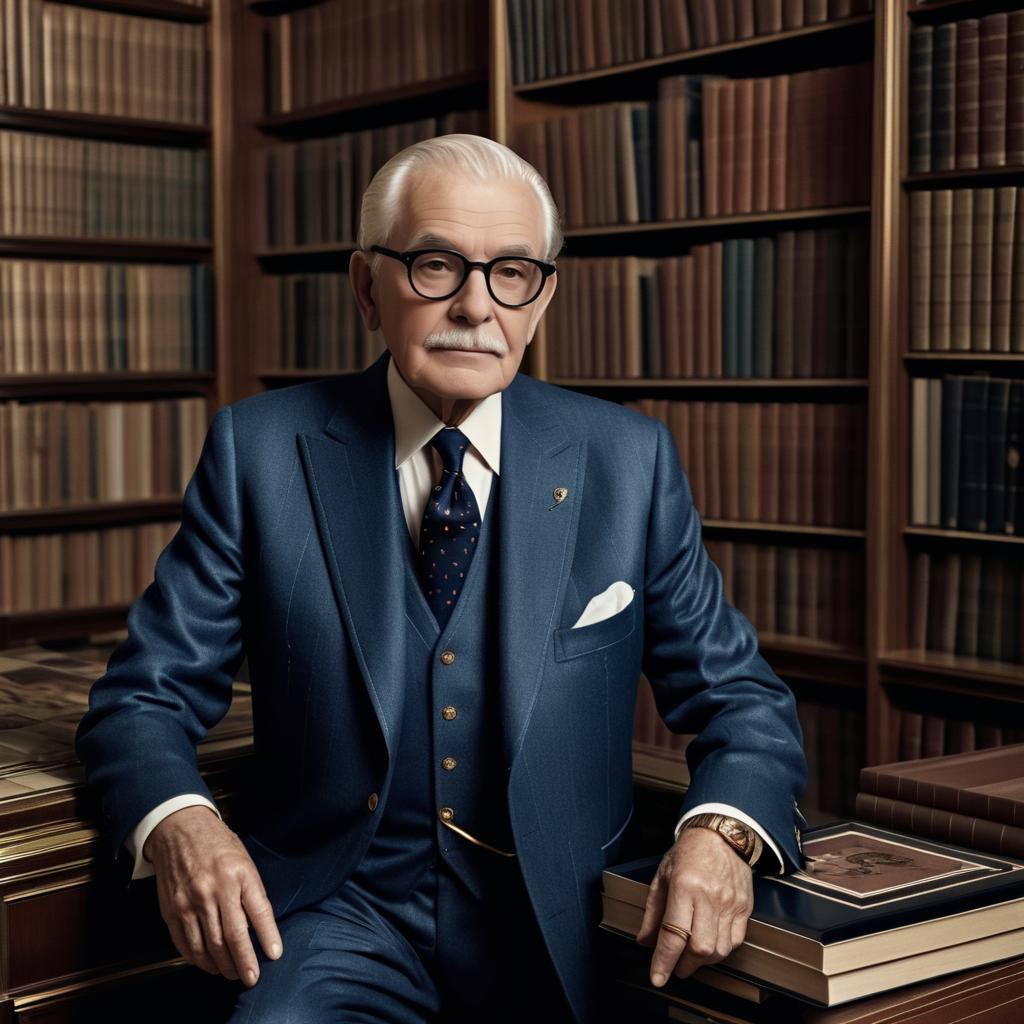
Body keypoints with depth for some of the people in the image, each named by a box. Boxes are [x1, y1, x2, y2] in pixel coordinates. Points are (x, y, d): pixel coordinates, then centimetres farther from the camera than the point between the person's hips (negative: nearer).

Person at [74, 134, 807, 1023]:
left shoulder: (628, 461, 0)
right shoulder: (261, 449, -2)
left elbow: (739, 698, 4)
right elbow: (145, 693, 0)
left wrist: (722, 831, -18)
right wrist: (177, 824, -22)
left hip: (559, 930, 5)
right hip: (343, 909, -4)